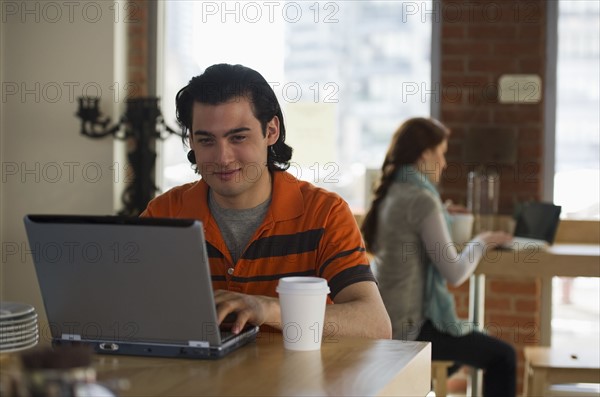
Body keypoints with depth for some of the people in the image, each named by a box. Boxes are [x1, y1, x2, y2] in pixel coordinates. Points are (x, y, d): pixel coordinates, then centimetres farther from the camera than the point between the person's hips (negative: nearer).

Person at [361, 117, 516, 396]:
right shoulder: (422, 199, -19)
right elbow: (455, 274, -18)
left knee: (470, 339, 31)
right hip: (410, 326, -9)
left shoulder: (390, 193, 8)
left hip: (387, 320, 9)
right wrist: (481, 242, -2)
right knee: (502, 356, 1)